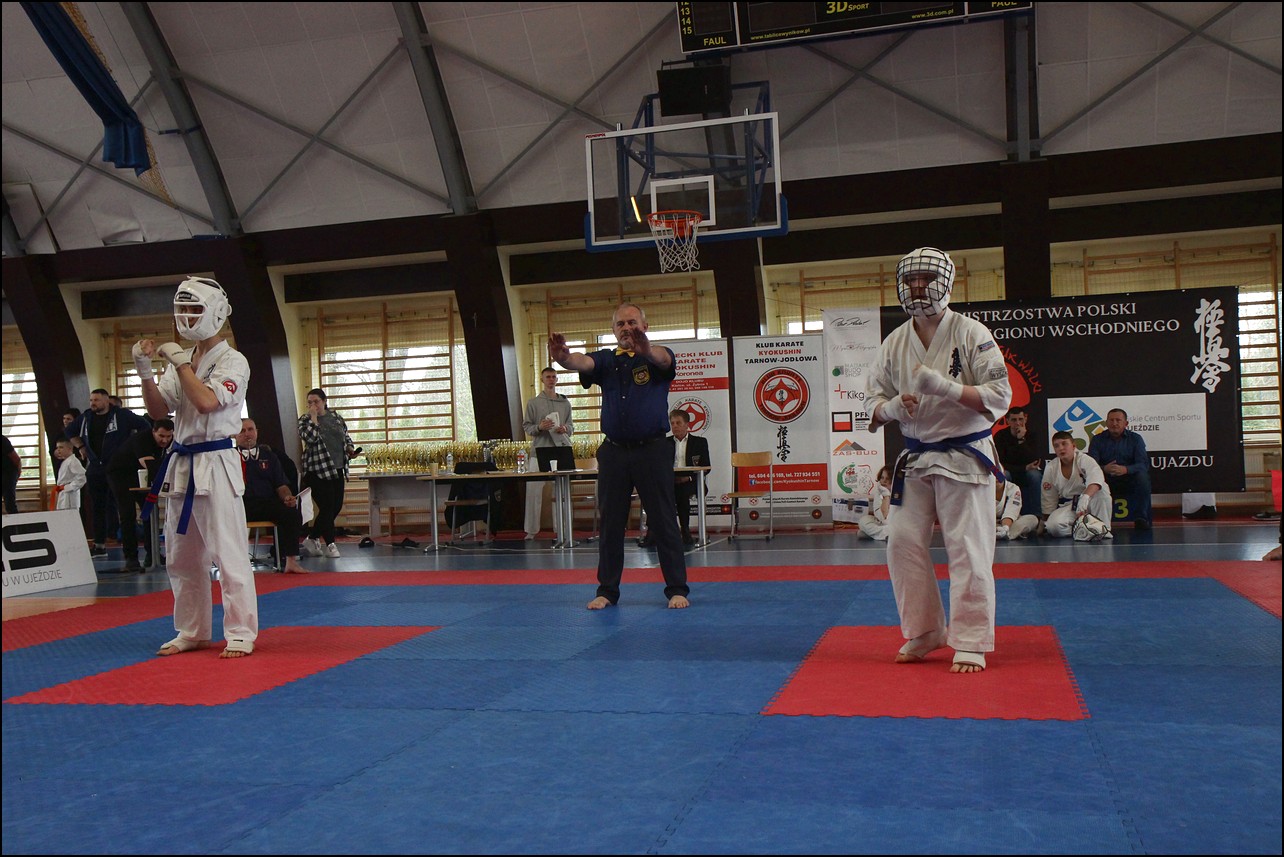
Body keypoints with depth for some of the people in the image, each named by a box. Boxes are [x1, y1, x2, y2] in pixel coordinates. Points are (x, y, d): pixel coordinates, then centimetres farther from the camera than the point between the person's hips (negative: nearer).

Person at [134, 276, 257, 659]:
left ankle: (240, 634, 1)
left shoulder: (232, 361, -6)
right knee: (181, 557, 13)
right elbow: (157, 410, 10)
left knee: (228, 553, -7)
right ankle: (191, 631, 25)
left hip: (216, 465, -7)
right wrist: (144, 371, -3)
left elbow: (206, 401, -22)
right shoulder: (180, 361, 14)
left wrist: (180, 362, -14)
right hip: (181, 464, 7)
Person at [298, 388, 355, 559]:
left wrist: (349, 448, 4)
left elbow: (346, 436, 23)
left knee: (336, 507, 8)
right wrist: (313, 417, -15)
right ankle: (330, 544, 7)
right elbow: (310, 438, -20)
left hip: (337, 469, 6)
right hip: (317, 471, -6)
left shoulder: (335, 416, 11)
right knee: (327, 508, -6)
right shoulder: (305, 419, -2)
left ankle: (311, 539, 23)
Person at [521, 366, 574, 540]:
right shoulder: (533, 403, 6)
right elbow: (526, 426, 5)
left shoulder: (565, 403, 13)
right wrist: (539, 427, -13)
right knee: (534, 489, -5)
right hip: (540, 448, -2)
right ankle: (531, 530, 2)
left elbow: (571, 425, 15)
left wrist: (565, 428, -6)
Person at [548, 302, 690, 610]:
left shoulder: (657, 358, 2)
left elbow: (664, 360, -23)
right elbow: (583, 362, -12)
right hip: (613, 451, 3)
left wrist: (646, 350, -49)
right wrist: (564, 357, -38)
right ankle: (607, 591, 16)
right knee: (610, 524, 7)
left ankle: (677, 589, 7)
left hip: (652, 449, -3)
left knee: (664, 521, -1)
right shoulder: (606, 359, 9)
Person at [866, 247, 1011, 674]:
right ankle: (923, 634, 19)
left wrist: (943, 387, -26)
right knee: (903, 543, 3)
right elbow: (873, 396, 11)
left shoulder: (971, 334, -8)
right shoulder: (895, 343, 5)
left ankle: (970, 643, 6)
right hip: (915, 459, 5)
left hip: (963, 457, -5)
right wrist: (892, 407, -13)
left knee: (968, 549, -4)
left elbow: (998, 397, -12)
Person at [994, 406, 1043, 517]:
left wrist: (1022, 440, -28)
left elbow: (1035, 461, -21)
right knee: (1003, 474, -33)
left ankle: (1033, 515, -28)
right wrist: (1024, 468, -22)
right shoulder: (1000, 436, -9)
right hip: (1010, 475, 0)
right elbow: (1000, 463, -14)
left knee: (1034, 474, -33)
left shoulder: (1033, 435, -8)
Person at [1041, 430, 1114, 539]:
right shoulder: (1051, 468, -5)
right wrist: (1045, 522, 8)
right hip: (1067, 507, 1)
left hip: (1088, 503, -1)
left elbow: (1096, 479, -38)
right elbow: (1048, 499, 5)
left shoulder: (1084, 460, -15)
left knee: (1102, 488, -33)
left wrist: (1085, 497, -56)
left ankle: (1103, 529, -19)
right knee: (1053, 525, -31)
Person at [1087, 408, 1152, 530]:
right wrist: (1104, 469, -34)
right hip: (1106, 481, 0)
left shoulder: (1135, 439, 3)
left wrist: (1125, 469, -33)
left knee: (1142, 476, -30)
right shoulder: (1097, 440, 4)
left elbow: (1143, 464, -11)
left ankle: (1141, 518, -19)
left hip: (1129, 481, 0)